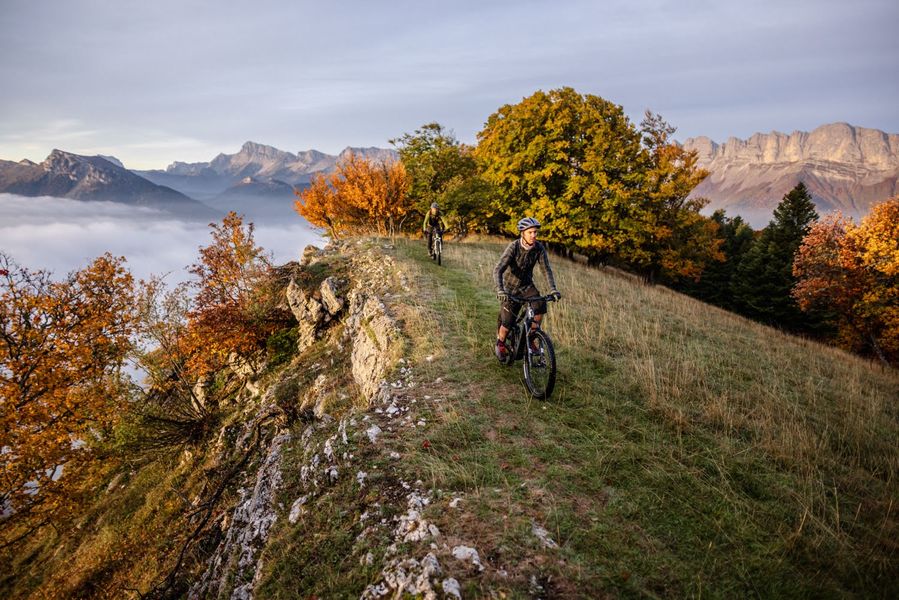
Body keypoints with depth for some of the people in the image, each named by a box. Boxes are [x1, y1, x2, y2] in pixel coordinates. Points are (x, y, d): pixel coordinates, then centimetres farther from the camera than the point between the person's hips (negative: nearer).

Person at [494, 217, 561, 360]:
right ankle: (500, 344, 25)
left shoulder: (539, 248, -15)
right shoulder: (513, 247, -26)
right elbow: (498, 270, -33)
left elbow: (546, 269, -13)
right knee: (508, 322, -6)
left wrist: (553, 289, -27)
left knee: (540, 305, -24)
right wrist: (500, 290, -48)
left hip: (527, 285, 3)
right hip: (510, 286, -3)